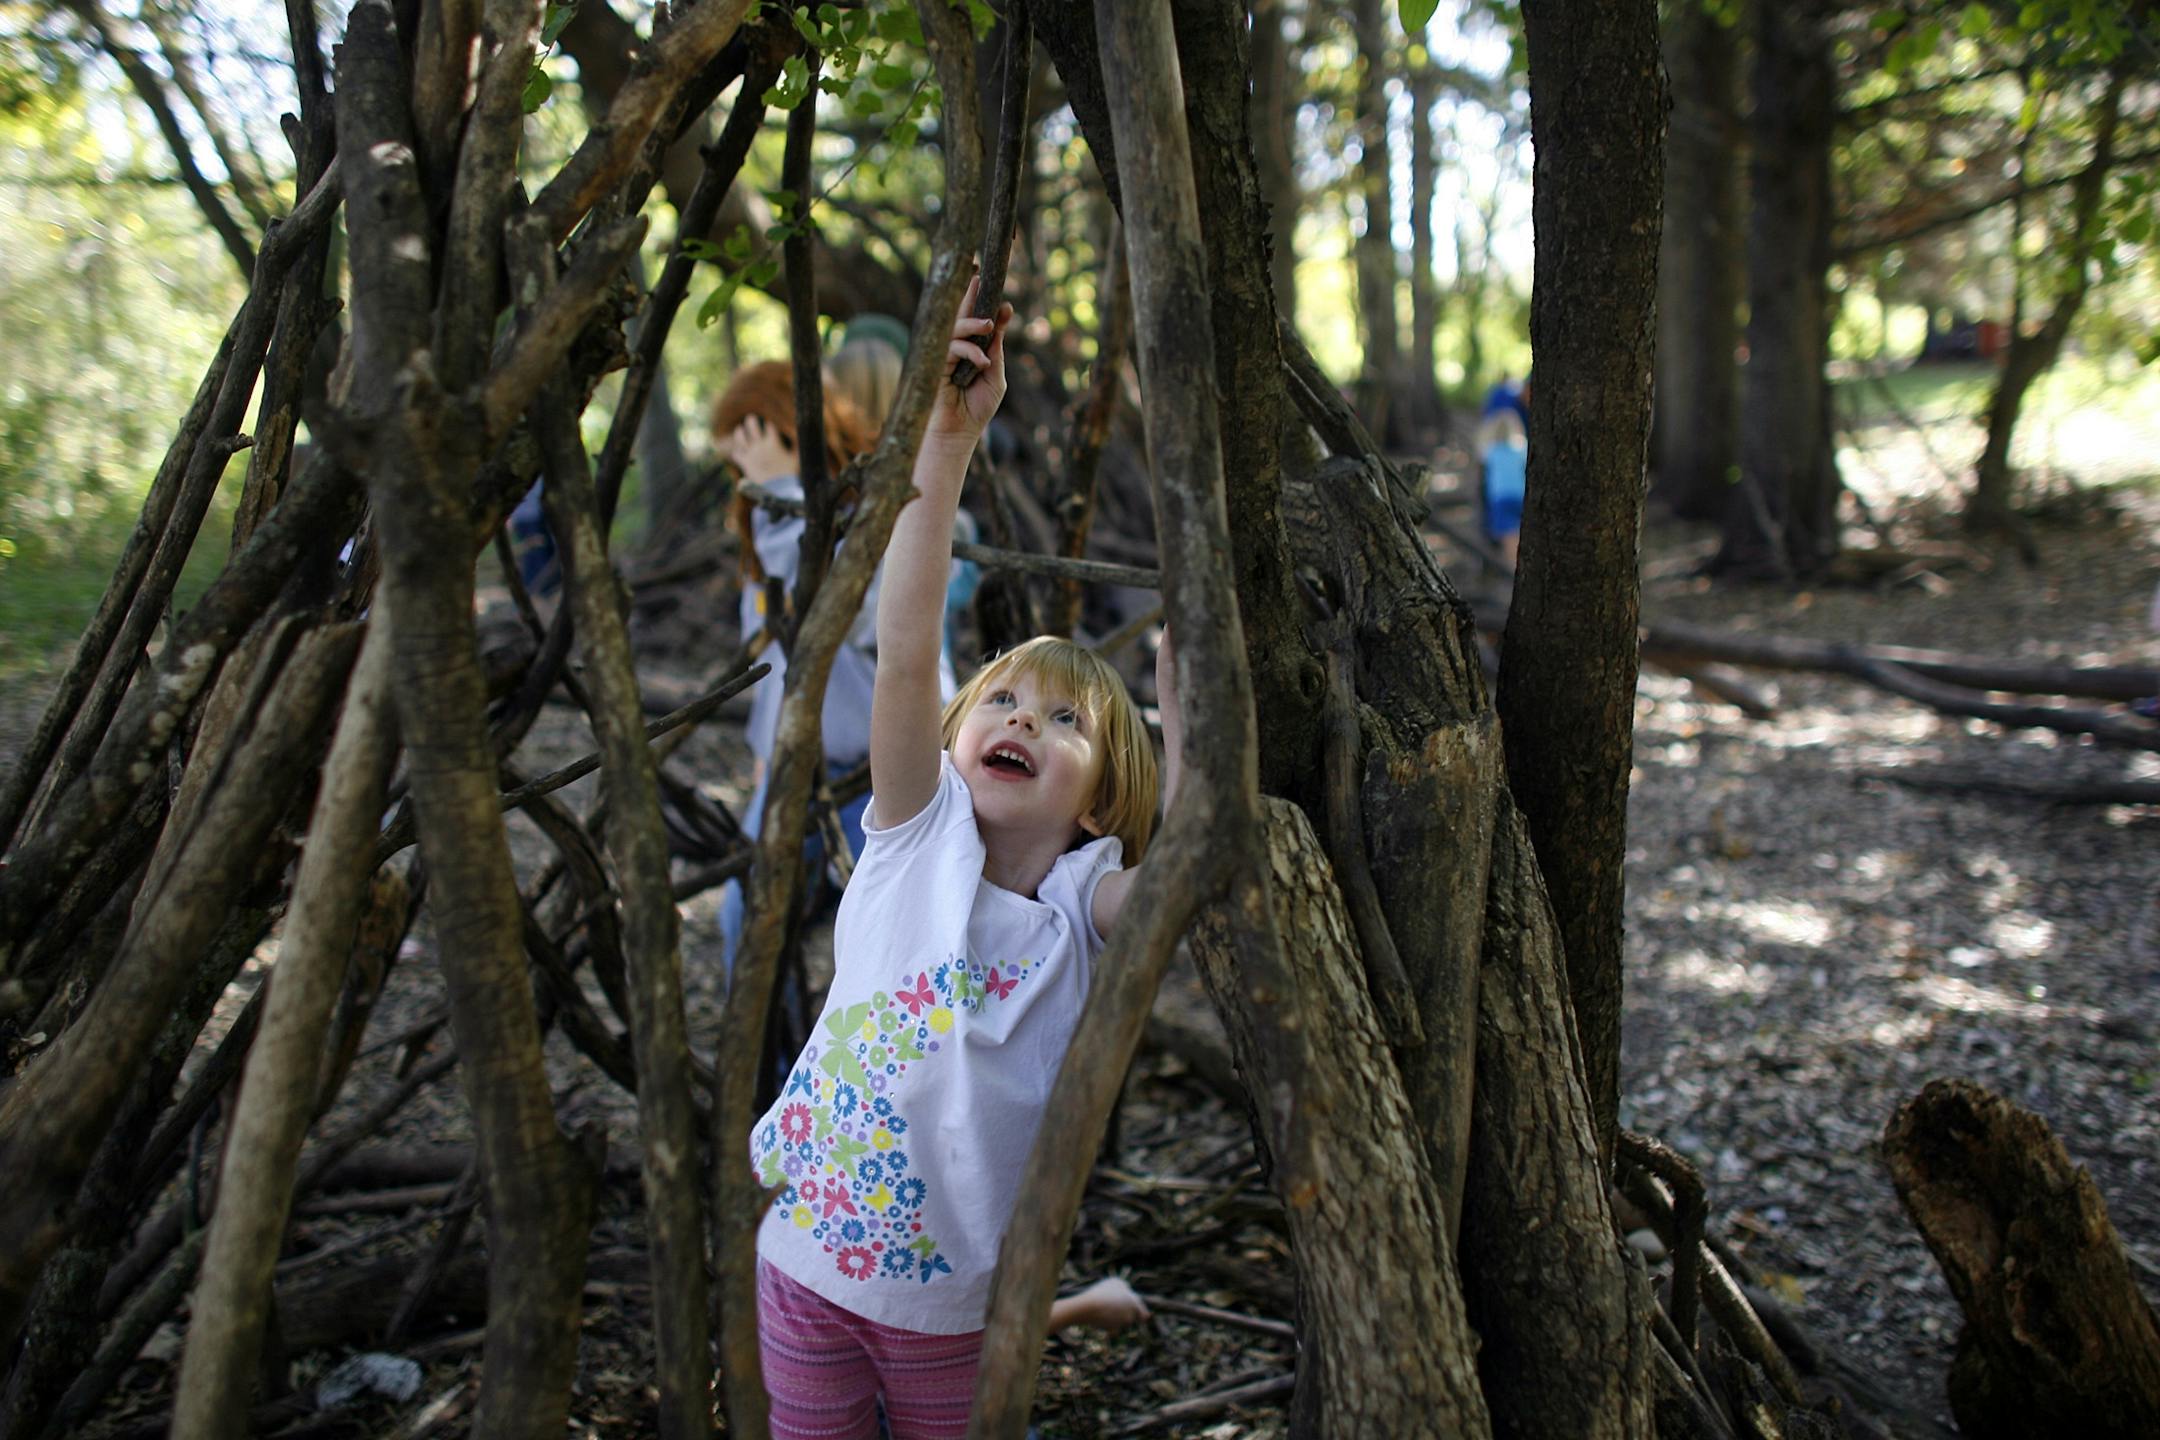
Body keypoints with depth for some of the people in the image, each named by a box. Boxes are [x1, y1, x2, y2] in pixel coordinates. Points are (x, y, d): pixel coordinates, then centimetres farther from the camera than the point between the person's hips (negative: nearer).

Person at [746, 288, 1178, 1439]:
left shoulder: (1091, 910, -9)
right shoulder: (918, 834, -8)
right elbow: (904, 647, -21)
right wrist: (947, 440, -32)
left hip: (962, 1309, 0)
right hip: (810, 1264, 1)